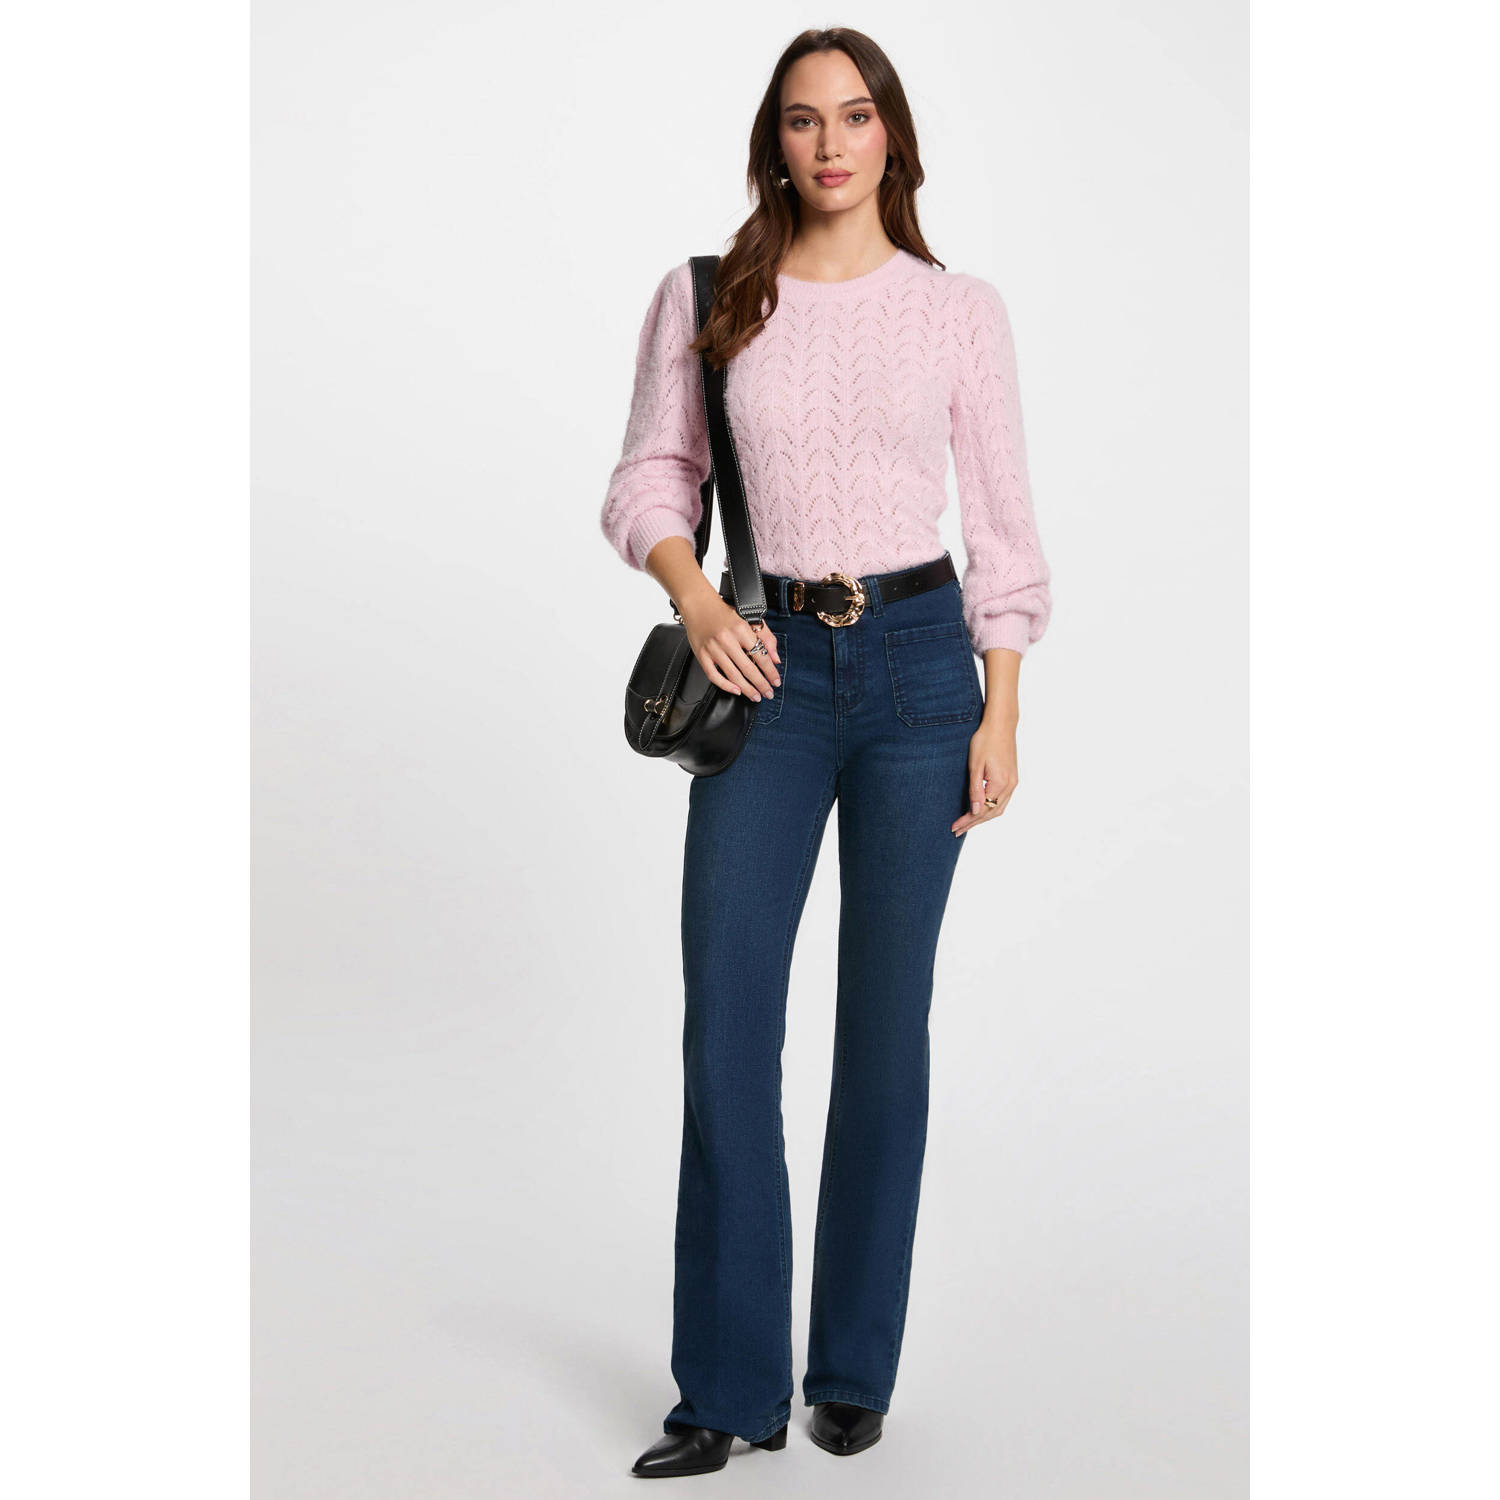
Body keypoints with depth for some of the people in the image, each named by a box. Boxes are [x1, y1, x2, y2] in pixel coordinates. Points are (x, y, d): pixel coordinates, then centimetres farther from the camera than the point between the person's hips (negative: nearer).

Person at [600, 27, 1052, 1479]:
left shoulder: (960, 310, 4)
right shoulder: (704, 297, 5)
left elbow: (1002, 520, 5)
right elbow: (650, 477, 9)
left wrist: (1000, 717, -1)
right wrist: (694, 595, -11)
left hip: (917, 661, 0)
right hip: (769, 666, 1)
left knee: (887, 1017, 5)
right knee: (725, 1018, -4)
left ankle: (853, 1370, 19)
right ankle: (727, 1386, 9)